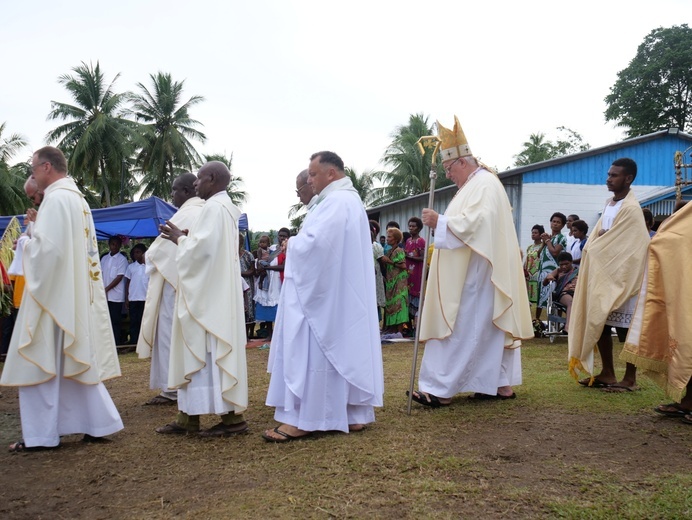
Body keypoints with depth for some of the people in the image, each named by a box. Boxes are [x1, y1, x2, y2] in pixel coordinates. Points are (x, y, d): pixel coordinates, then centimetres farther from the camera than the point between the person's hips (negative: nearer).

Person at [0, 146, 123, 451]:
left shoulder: (56, 198, -14)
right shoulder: (78, 199, 15)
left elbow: (49, 247, -22)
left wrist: (30, 230, -4)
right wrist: (37, 227, 12)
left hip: (53, 293, -9)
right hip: (76, 294, 9)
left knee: (39, 362, 0)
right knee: (75, 360, 13)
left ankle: (40, 434, 7)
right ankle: (97, 423, 15)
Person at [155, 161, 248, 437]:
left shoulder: (214, 207, -14)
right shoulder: (224, 207, 17)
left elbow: (203, 247, -22)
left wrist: (180, 239, -5)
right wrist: (185, 238, 10)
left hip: (210, 294, -11)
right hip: (212, 292, 11)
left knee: (211, 351, -7)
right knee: (201, 351, 11)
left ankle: (232, 417, -2)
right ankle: (188, 417, 16)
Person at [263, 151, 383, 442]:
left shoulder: (336, 202, -16)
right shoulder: (351, 200, 19)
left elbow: (313, 243, -26)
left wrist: (292, 244, -6)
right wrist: (299, 244, 8)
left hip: (322, 292, -11)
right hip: (342, 292, 11)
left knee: (312, 351, -6)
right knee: (343, 348, 11)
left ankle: (303, 419, 0)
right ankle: (353, 413, 16)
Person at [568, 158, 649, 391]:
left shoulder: (631, 209, -14)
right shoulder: (609, 203, 12)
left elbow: (626, 248, -16)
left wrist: (595, 248, -7)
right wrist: (593, 247, -7)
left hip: (621, 277, -8)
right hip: (602, 274, 8)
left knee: (626, 328, -1)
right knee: (599, 323, 10)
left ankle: (630, 379, 8)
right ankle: (607, 373, 21)